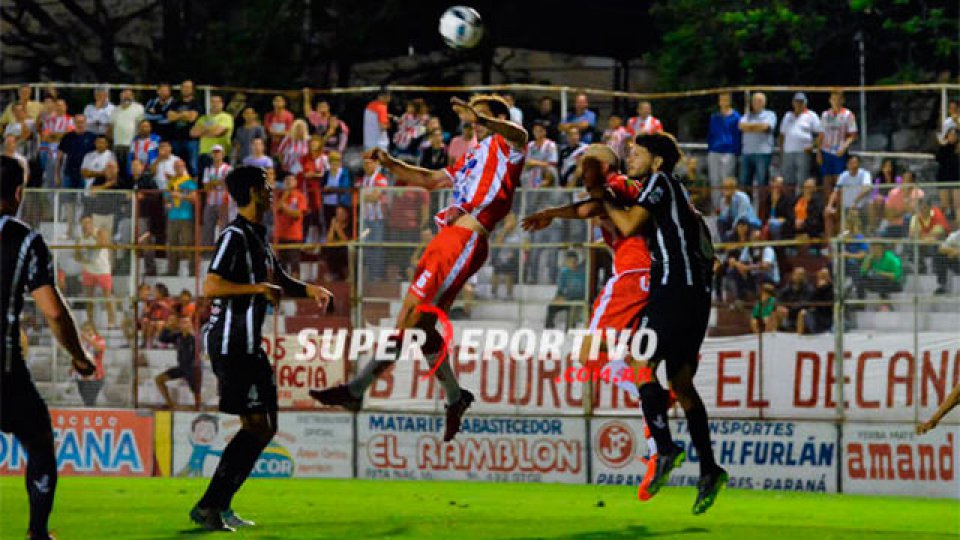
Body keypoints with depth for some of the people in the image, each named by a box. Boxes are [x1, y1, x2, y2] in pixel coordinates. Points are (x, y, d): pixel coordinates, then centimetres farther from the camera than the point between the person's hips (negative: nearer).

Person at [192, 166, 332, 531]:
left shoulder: (259, 237, 18)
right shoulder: (235, 236, -13)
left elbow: (279, 281, 31)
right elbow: (211, 286, -24)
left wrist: (311, 290, 13)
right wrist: (259, 288, -23)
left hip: (248, 345, 10)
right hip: (231, 345, -10)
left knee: (264, 427, 10)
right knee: (256, 426, -11)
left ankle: (219, 505, 13)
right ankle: (210, 506, -8)